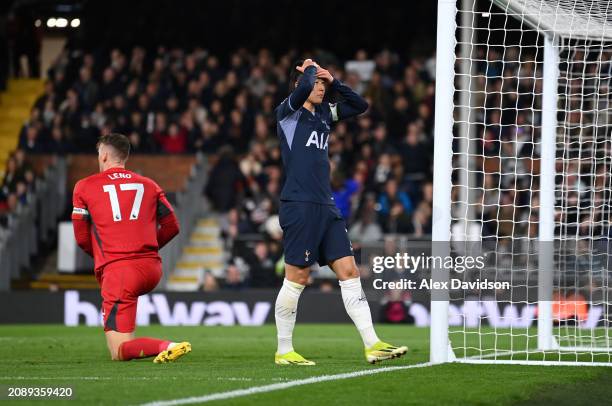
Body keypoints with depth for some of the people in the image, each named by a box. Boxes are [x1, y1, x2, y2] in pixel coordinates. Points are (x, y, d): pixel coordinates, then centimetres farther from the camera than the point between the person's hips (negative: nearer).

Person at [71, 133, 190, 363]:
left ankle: (167, 347, -33)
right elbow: (172, 227, 13)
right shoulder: (148, 185, 14)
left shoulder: (84, 187, 6)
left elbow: (82, 238, 7)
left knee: (119, 352, -7)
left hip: (118, 271, -5)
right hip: (152, 269, 5)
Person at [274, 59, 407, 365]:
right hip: (299, 206, -7)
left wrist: (333, 82, 12)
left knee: (349, 272, 1)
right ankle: (284, 351, 6)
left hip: (326, 207, 7)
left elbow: (360, 106, 22)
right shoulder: (287, 112, -3)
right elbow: (304, 88, -22)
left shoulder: (324, 113, 18)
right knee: (296, 278, -4)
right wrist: (309, 69, -1)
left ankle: (372, 345, -2)